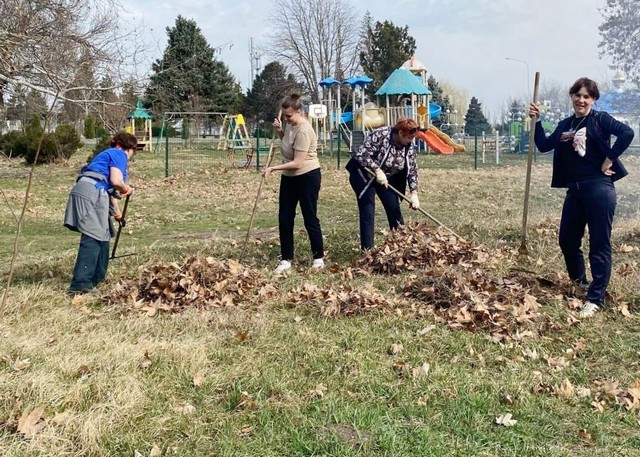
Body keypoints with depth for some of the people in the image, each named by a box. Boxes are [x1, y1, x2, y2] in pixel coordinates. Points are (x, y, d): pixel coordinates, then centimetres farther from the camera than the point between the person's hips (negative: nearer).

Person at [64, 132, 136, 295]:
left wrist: (116, 211, 51)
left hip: (83, 191, 10)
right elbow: (116, 181, -13)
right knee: (93, 238, -13)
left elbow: (108, 185, 41)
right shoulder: (119, 154, 3)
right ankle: (80, 285, -17)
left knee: (101, 235, 20)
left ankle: (97, 277, 30)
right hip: (91, 193, -10)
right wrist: (126, 189, 10)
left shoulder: (108, 154, 32)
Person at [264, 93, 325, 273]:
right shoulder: (290, 124, 2)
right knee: (284, 219, 7)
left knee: (310, 218, 2)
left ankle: (319, 258, 18)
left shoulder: (303, 131, -26)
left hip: (307, 177, -9)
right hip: (289, 177, 9)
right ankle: (286, 259, 15)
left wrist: (273, 168, -26)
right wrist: (279, 130, 3)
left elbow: (297, 163, -28)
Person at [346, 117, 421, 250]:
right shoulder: (380, 135, -26)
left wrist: (414, 193, -9)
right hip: (364, 175, -6)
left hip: (387, 178, 7)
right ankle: (367, 251, -5)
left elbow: (412, 169, -2)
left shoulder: (408, 146, -6)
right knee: (368, 215, -9)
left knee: (395, 210, 5)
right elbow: (361, 154, -29)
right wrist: (377, 170, -34)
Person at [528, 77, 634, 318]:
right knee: (567, 240, 14)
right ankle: (579, 282, 37)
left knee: (599, 244, -2)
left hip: (598, 188, -7)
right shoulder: (565, 125, 15)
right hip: (574, 190, 7)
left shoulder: (600, 119, -4)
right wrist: (537, 121, 2)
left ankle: (596, 298, 4)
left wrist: (609, 160, -16)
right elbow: (544, 145, 11)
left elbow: (627, 133, -18)